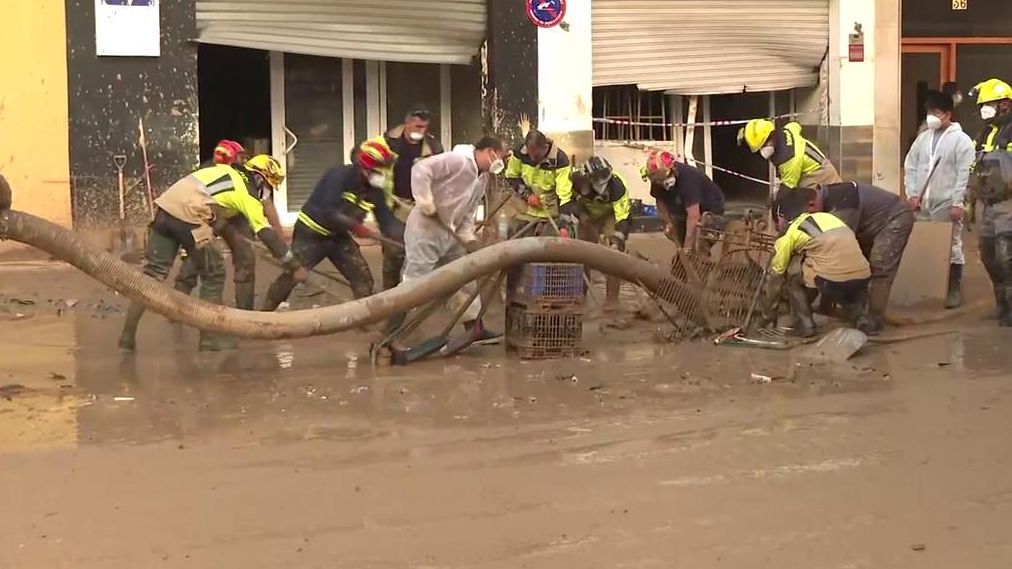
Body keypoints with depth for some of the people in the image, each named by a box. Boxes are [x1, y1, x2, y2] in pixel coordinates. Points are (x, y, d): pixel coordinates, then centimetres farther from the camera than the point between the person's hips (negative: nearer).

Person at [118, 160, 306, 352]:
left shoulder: (224, 169, 27)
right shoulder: (248, 196, 11)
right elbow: (268, 235, 9)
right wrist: (295, 267, 14)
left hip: (165, 205, 6)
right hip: (190, 218, -6)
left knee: (153, 271, 11)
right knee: (214, 276, 11)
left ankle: (128, 335, 8)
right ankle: (208, 337, 13)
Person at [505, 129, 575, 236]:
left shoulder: (560, 161, -24)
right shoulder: (520, 153, -14)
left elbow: (564, 195, -25)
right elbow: (511, 176, 4)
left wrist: (564, 226, -32)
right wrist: (527, 194, -11)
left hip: (552, 214, -3)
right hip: (527, 210, 3)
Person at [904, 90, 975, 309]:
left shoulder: (961, 140, -6)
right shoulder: (923, 138, 12)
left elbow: (965, 175, -11)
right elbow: (910, 166, 13)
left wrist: (957, 203, -16)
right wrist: (912, 194, 2)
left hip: (946, 204, -5)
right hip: (922, 204, 5)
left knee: (951, 248, 1)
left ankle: (954, 290, 9)